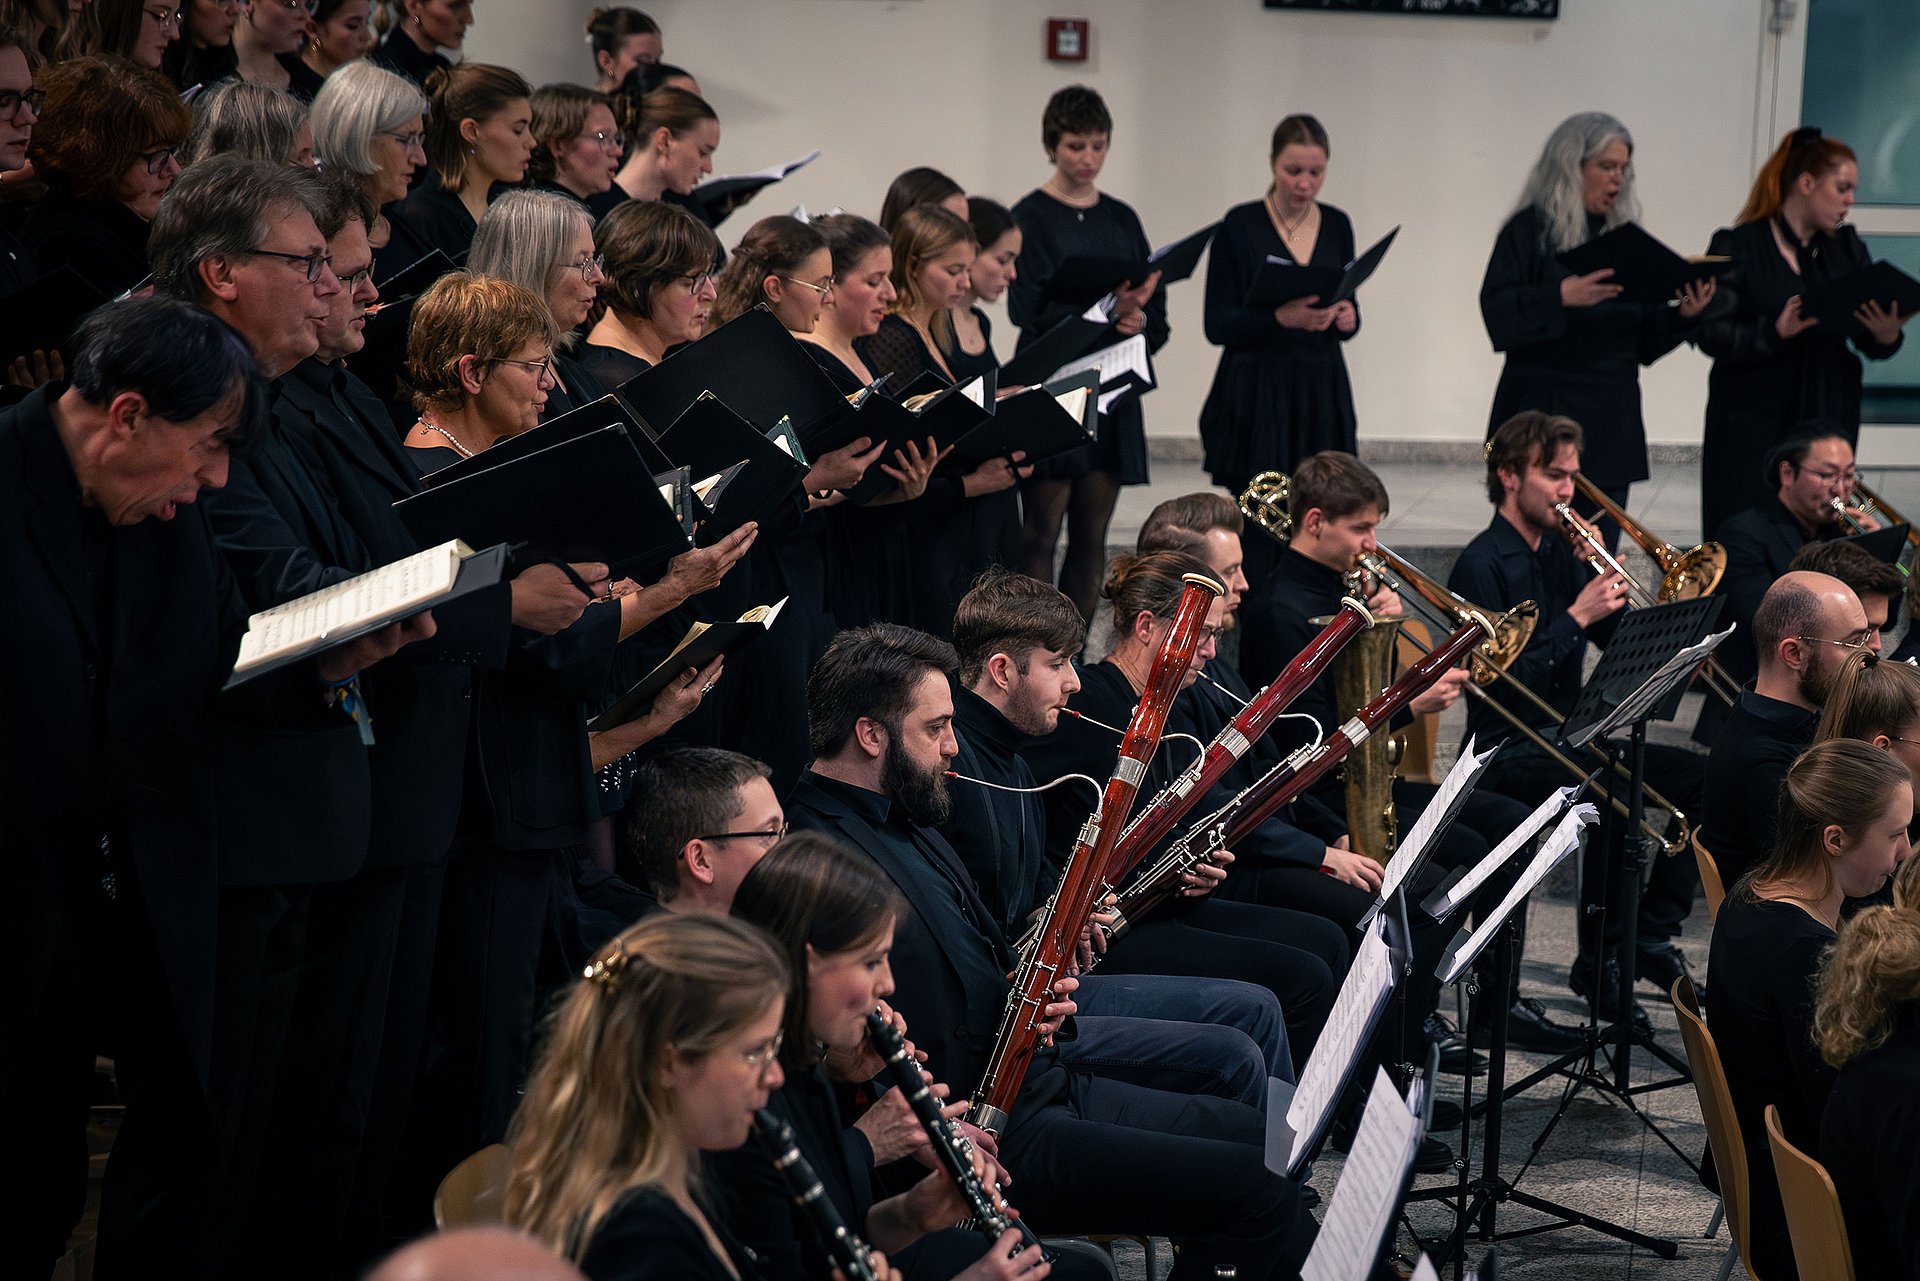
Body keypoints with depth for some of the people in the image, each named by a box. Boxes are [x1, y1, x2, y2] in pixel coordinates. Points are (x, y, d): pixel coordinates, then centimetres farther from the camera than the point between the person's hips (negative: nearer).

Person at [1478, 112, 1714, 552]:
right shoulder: (1531, 231, -1)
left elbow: (1647, 341, 15)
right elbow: (1498, 313, -13)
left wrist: (1685, 315, -4)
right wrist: (1562, 297, -26)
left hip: (1610, 423, 5)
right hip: (1543, 415, -5)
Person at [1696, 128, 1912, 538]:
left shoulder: (1847, 247, 13)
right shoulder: (1738, 246, -4)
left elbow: (1866, 339, 10)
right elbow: (1709, 332, -12)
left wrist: (1886, 337, -13)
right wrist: (1774, 333, -27)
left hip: (1828, 416, 5)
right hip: (1753, 423, -4)